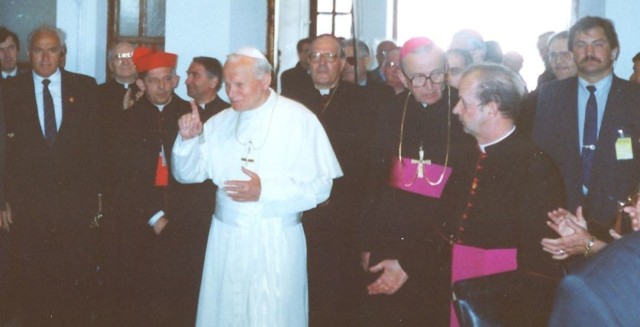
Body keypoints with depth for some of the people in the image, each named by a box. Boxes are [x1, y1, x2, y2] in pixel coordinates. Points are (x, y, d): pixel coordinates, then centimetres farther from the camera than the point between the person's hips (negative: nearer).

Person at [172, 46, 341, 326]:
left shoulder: (299, 120, -7)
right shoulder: (220, 122, 6)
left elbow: (319, 186, -11)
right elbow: (188, 174, 9)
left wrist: (265, 190, -21)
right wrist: (188, 139, -9)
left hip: (276, 242, -3)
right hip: (225, 239, 4)